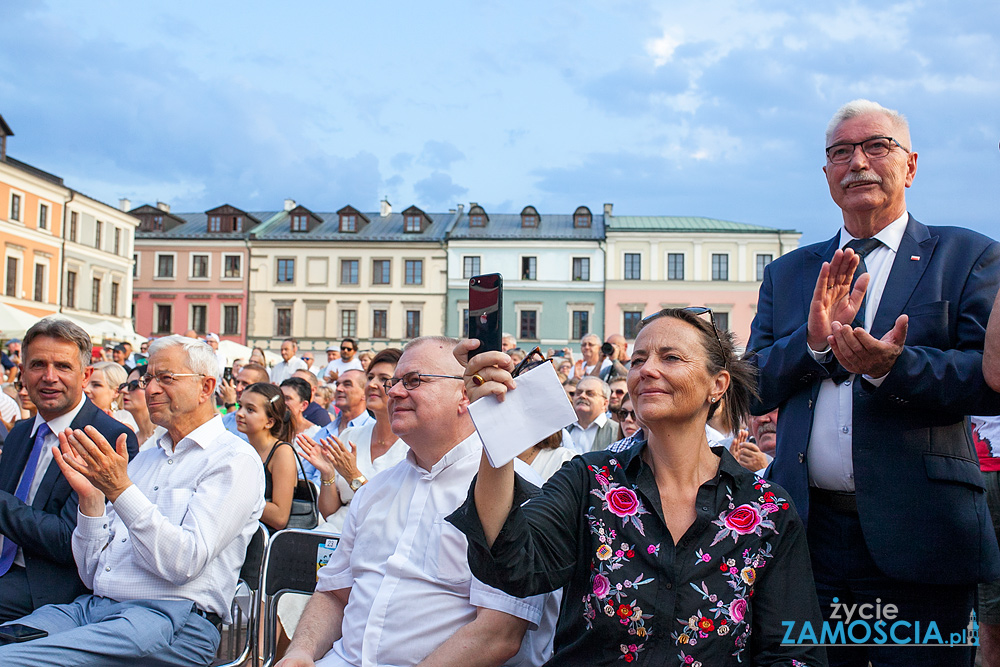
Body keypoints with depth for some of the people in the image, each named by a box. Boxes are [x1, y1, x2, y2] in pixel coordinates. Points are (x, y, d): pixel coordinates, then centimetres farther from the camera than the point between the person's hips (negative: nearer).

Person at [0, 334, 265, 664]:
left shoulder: (234, 460, -2)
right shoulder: (146, 457, 21)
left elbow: (184, 563, -15)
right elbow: (93, 573, 17)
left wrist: (120, 489, -19)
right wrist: (90, 497, 2)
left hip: (170, 617, -8)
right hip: (92, 607, 8)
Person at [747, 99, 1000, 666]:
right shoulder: (788, 273, 14)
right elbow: (753, 392, 6)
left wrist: (891, 366, -23)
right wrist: (813, 342, -12)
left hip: (915, 533, -3)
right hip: (808, 531, 3)